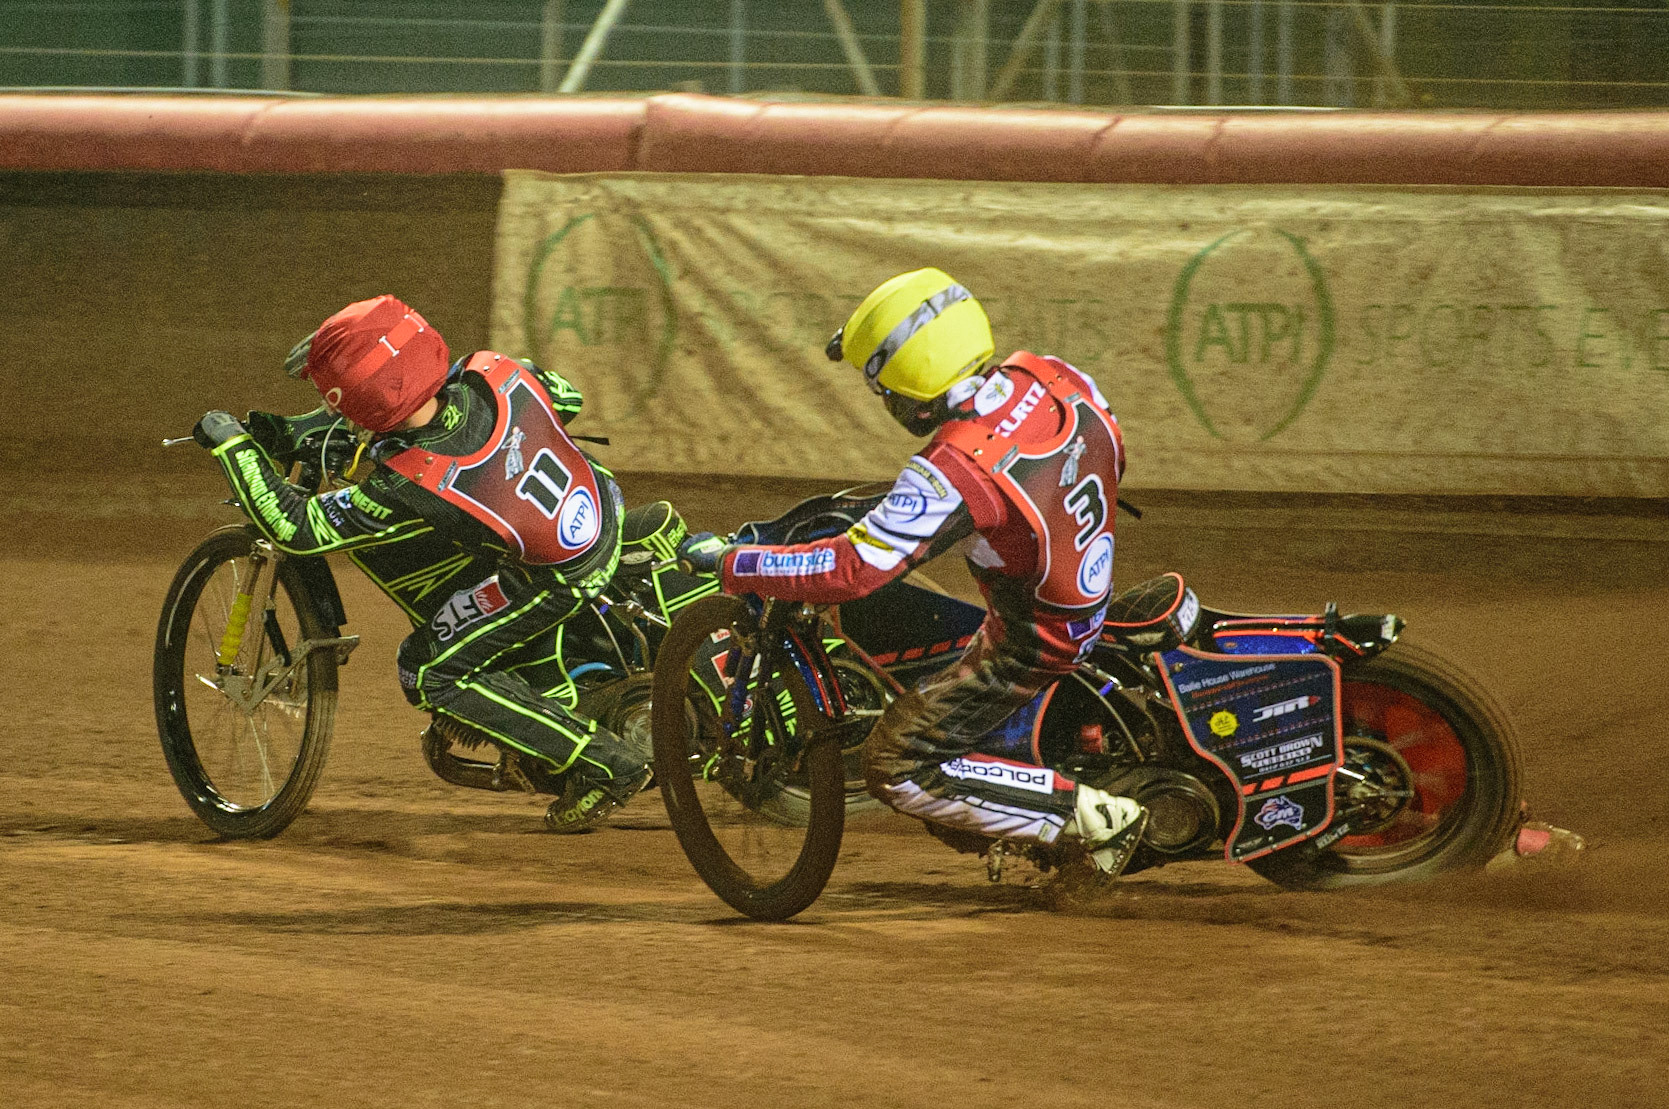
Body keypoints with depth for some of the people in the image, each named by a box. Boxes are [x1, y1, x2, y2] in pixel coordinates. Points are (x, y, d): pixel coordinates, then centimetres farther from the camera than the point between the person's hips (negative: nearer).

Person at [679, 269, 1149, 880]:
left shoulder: (954, 472, -31)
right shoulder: (1048, 376, -10)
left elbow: (852, 570, -30)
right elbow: (1110, 451, 11)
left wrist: (727, 561, -21)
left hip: (1030, 646, -9)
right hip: (1096, 591, 9)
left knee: (896, 767, -3)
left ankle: (1093, 816, -6)